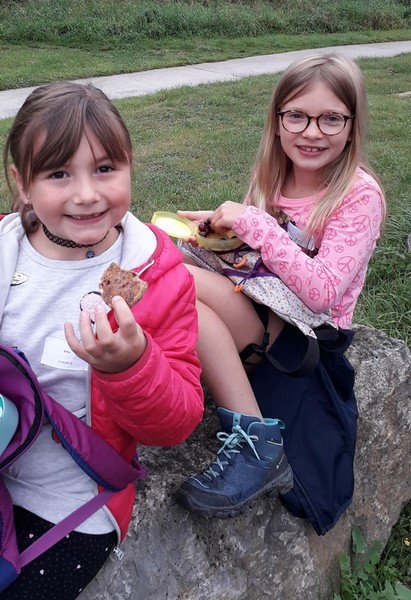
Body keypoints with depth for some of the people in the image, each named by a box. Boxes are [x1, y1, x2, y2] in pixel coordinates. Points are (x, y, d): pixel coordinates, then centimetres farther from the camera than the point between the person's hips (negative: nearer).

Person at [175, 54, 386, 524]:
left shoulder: (359, 196, -13)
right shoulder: (275, 175, 6)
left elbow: (322, 292, -24)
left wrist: (254, 223, -22)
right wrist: (223, 223, -2)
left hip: (306, 334, -6)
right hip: (259, 311, 6)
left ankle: (255, 442, -26)